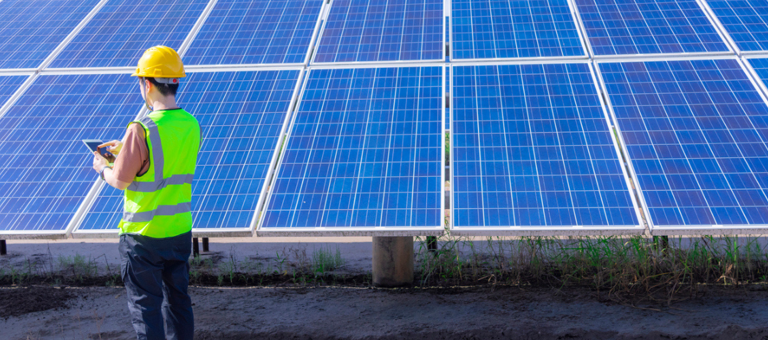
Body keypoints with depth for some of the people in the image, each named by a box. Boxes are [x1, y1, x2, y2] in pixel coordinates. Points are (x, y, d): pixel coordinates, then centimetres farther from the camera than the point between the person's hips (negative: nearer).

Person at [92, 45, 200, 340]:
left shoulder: (142, 130, -21)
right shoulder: (191, 125, -1)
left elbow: (121, 180, -15)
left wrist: (102, 167, 6)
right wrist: (125, 149, 18)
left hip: (144, 235, -6)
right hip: (181, 230, 6)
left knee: (145, 305, 6)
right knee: (178, 299, 18)